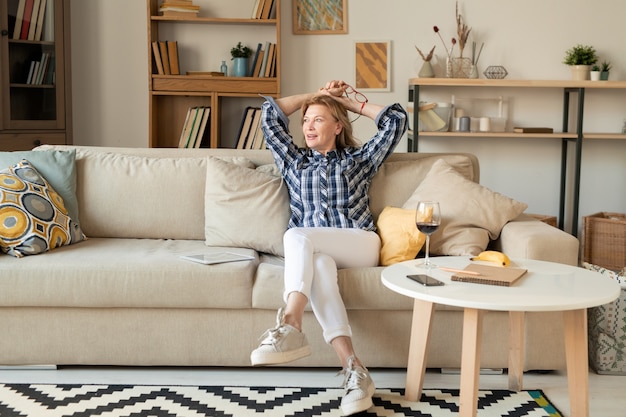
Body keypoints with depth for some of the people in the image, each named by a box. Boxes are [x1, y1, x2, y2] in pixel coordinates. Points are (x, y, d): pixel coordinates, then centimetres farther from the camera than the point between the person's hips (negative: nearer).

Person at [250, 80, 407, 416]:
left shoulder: (359, 159, 19)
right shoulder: (294, 161, 26)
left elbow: (397, 120, 13)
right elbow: (269, 115, 20)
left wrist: (352, 102, 21)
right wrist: (317, 95, 24)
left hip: (360, 248, -2)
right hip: (314, 251, 2)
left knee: (296, 236, -31)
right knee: (319, 265, -37)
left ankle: (290, 326, -47)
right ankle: (353, 369, -48)